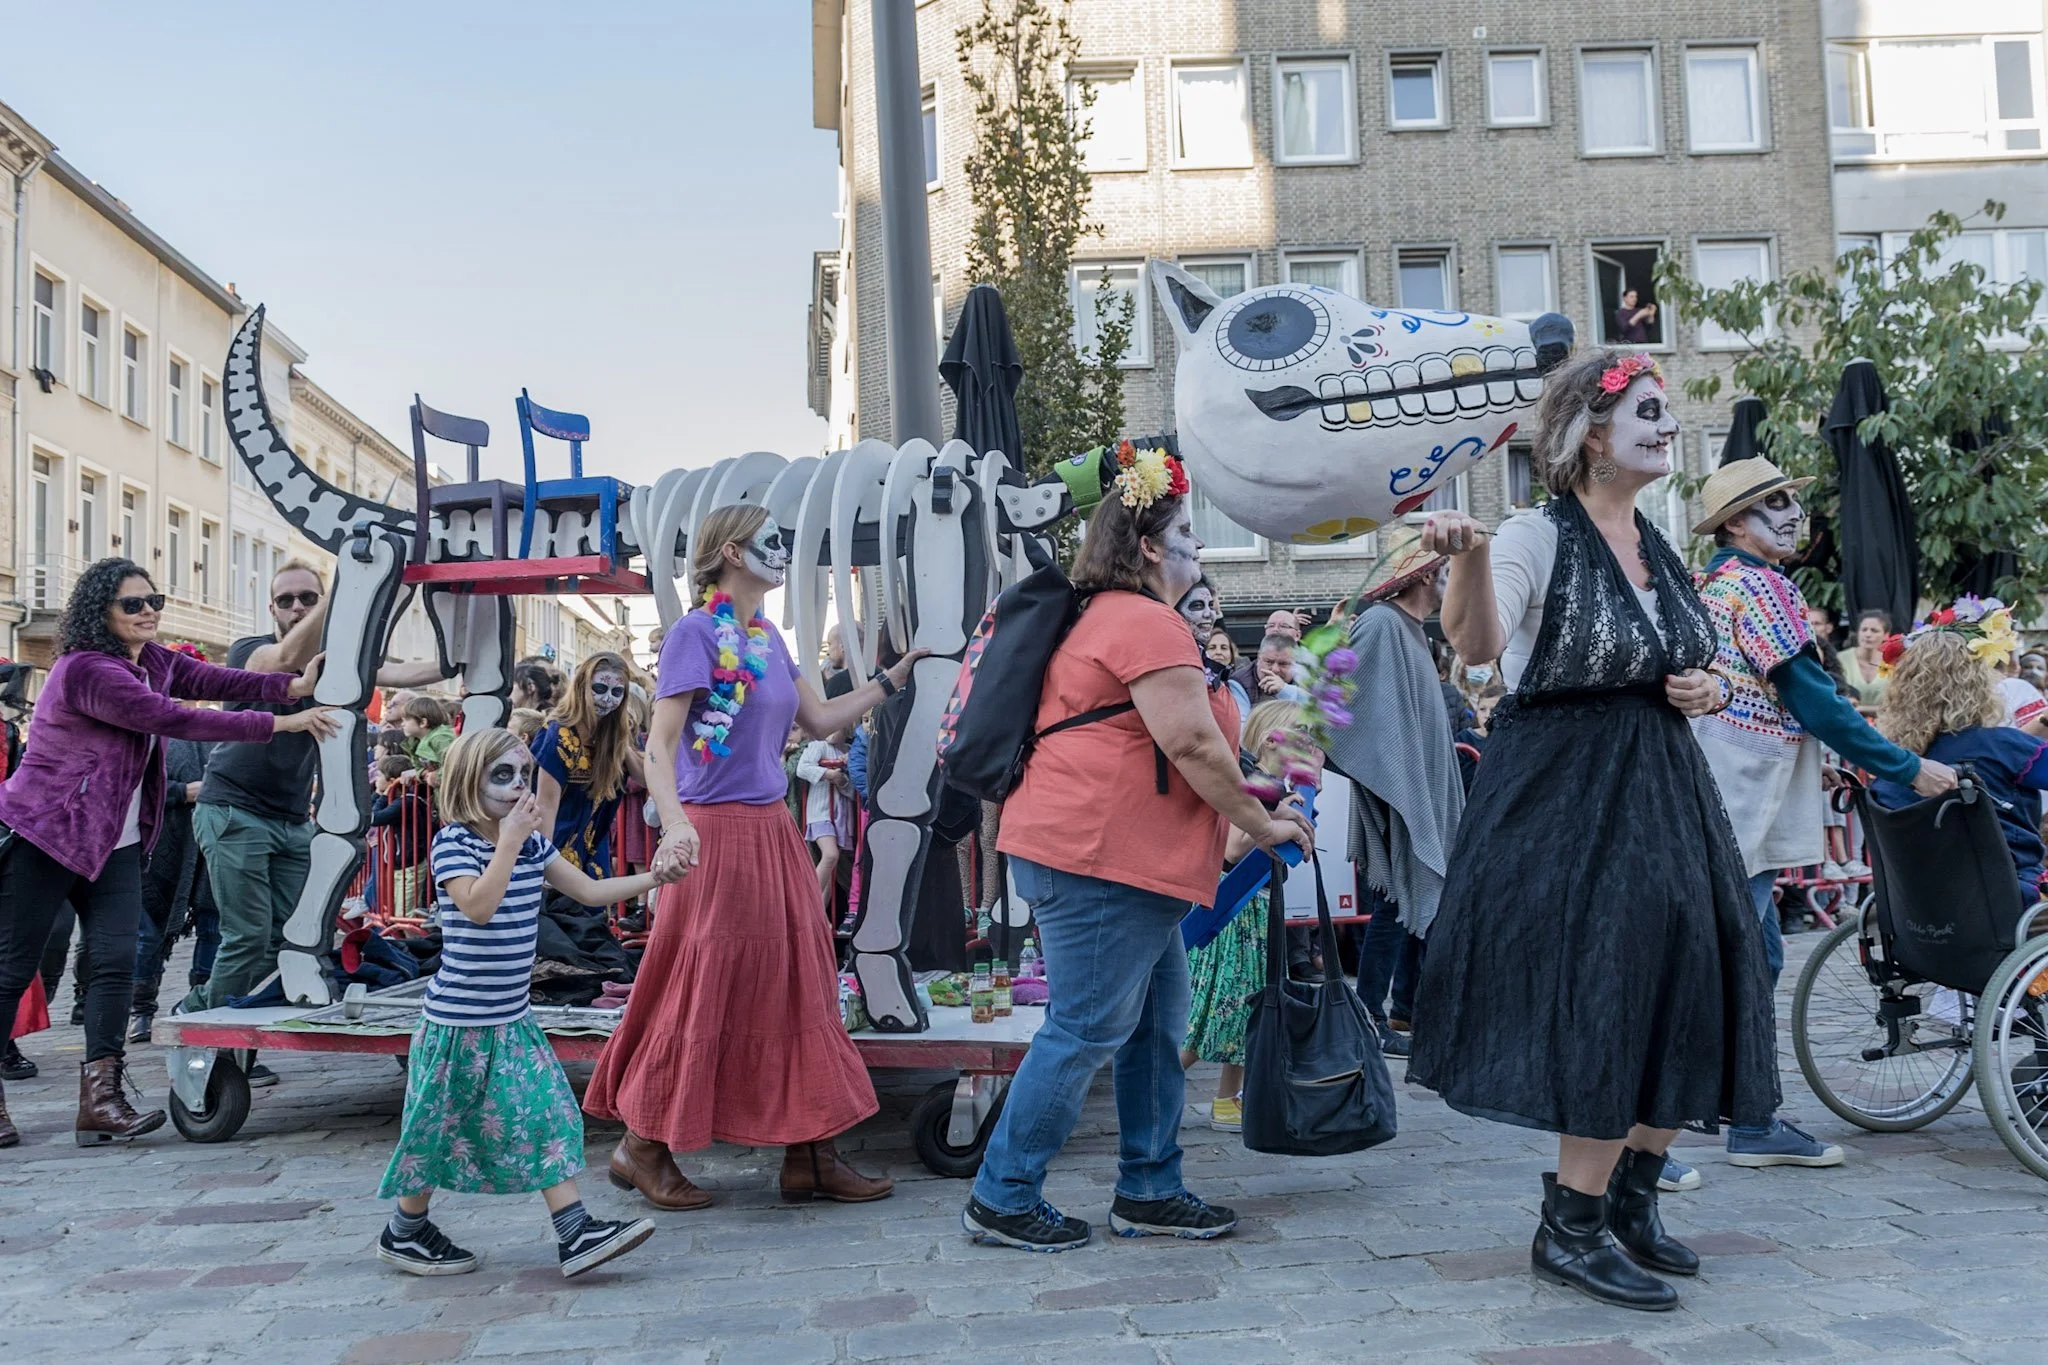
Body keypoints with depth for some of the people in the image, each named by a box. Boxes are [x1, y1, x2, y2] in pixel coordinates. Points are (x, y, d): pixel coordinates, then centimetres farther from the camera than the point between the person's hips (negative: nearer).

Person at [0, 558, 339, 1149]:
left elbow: (213, 680, -4)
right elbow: (176, 720, -25)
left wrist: (293, 686, -20)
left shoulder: (153, 660, 8)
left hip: (114, 842, 8)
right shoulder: (88, 670, -20)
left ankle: (99, 1098, -3)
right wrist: (282, 724, -26)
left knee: (115, 961, -3)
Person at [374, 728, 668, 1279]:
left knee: (550, 1117, 0)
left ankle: (575, 1233, 0)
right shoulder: (454, 842, -14)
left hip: (513, 1018, 7)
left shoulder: (533, 843, 6)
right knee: (441, 1126, 7)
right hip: (460, 1020, -6)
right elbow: (478, 906, -30)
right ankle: (404, 1232, 27)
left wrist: (654, 877, 1)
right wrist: (510, 839, -29)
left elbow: (590, 891, 10)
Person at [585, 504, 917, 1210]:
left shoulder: (769, 637, 13)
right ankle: (642, 1147, 19)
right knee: (703, 990, 0)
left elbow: (819, 720, 20)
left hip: (773, 832, 8)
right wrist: (677, 826, -32)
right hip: (718, 831, -8)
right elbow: (659, 747, -17)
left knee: (798, 981, 8)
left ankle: (809, 1157, 17)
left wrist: (891, 680, 17)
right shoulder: (695, 632, -11)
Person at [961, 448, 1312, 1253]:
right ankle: (1002, 1198, 7)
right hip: (1100, 856, -11)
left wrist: (1239, 793, 26)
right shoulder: (1148, 622, -13)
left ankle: (1149, 1190, 22)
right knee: (1087, 1030, -4)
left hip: (1120, 860, 11)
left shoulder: (1104, 618, 23)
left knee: (1158, 1024, 14)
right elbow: (1190, 742, -18)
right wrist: (1261, 823, -7)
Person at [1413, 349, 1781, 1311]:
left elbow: (1694, 664, 24)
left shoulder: (1658, 547, 12)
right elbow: (1477, 647, -31)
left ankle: (1629, 1199, 27)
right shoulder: (1538, 538, -12)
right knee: (1606, 994, -9)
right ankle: (1570, 1230, 6)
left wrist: (1710, 689, 1)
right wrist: (1467, 557, -49)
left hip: (1660, 790, 8)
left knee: (1684, 995, 9)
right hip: (1564, 797, -8)